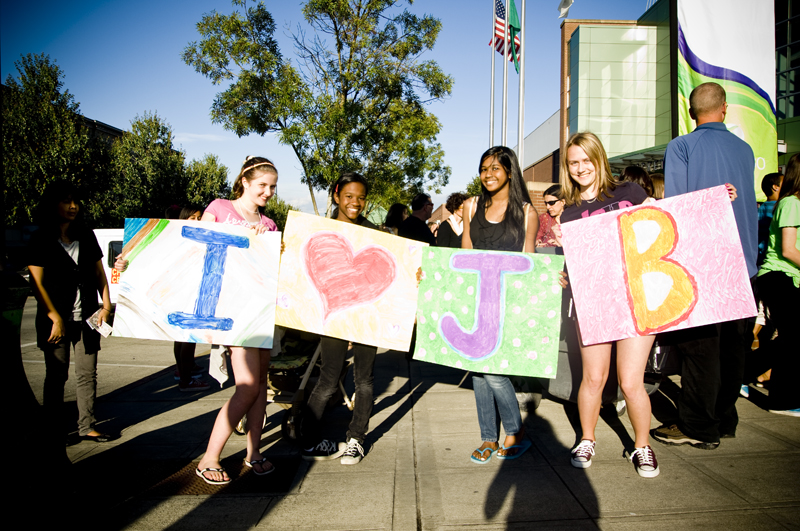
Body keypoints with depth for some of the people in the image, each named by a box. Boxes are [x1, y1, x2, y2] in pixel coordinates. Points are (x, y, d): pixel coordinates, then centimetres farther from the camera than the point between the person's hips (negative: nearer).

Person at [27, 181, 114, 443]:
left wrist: (106, 305, 0)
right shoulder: (42, 239, -4)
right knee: (56, 375, 6)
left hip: (87, 317, 4)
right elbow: (37, 283, -8)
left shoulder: (86, 236, 9)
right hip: (57, 319, -4)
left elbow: (99, 273, 12)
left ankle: (87, 427, 15)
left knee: (87, 374, 6)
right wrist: (56, 319, -13)